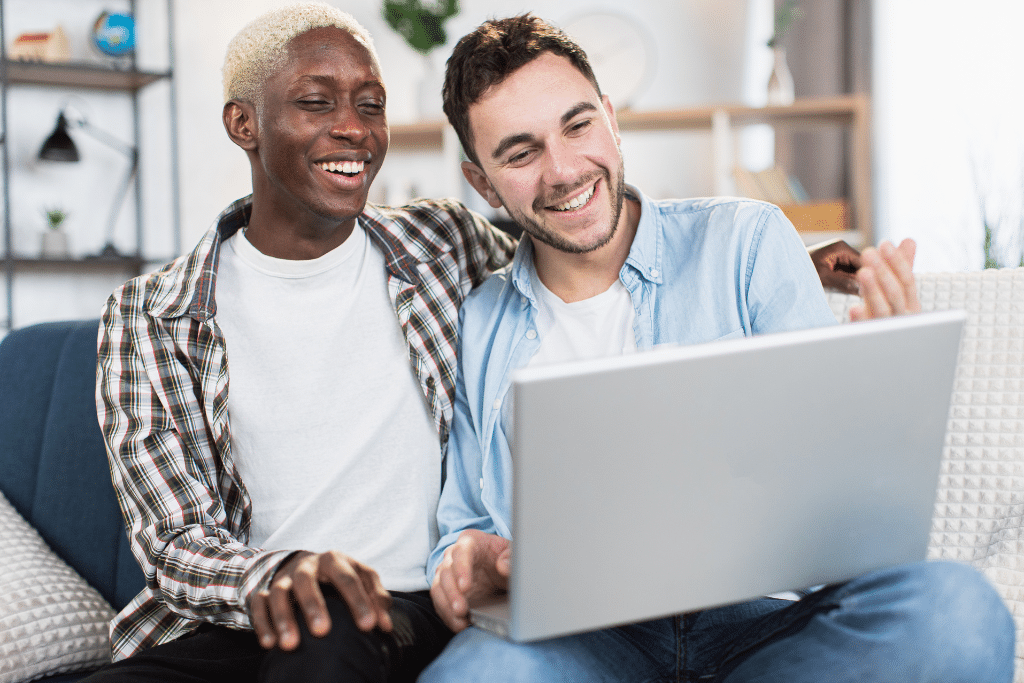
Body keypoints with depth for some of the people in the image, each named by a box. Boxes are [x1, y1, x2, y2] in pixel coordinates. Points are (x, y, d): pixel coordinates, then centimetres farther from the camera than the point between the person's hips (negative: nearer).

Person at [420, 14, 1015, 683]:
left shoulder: (748, 241, 6)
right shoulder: (481, 326, 13)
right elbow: (466, 522, 21)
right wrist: (465, 561, -3)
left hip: (758, 620, 1)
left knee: (956, 608, -33)